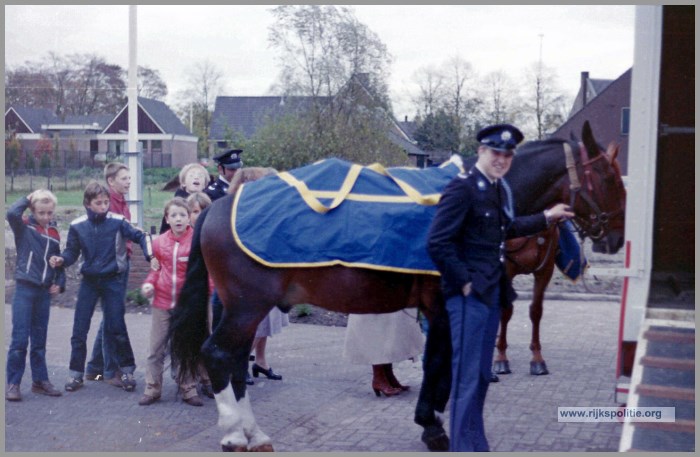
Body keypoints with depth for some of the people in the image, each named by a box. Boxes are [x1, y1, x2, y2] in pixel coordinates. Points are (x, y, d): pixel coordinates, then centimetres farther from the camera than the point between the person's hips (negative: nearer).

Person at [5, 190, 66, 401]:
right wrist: (27, 199, -8)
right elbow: (12, 213, -24)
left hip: (44, 292, 4)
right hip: (24, 289, -4)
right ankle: (12, 383, 2)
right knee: (20, 339, -5)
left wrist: (60, 283, 5)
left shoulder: (54, 233, 10)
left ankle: (40, 380, 20)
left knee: (39, 340, 12)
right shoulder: (24, 227, -3)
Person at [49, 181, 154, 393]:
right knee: (79, 329, 4)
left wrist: (150, 255, -19)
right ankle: (76, 373, 15)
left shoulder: (117, 222, -10)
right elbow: (72, 252, 4)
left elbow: (140, 236, -4)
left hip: (113, 280, -2)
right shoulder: (77, 226, -4)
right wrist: (61, 260, -16)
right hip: (89, 281, 2)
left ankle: (126, 370, 15)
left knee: (116, 327, 1)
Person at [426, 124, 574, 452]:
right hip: (469, 295, -9)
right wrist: (464, 282, -16)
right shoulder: (462, 188, -15)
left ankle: (476, 445, 29)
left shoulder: (499, 189, 11)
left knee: (481, 375, 17)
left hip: (492, 293, 9)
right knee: (466, 377, -3)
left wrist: (546, 217, 27)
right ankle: (462, 447, 6)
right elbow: (437, 243, -20)